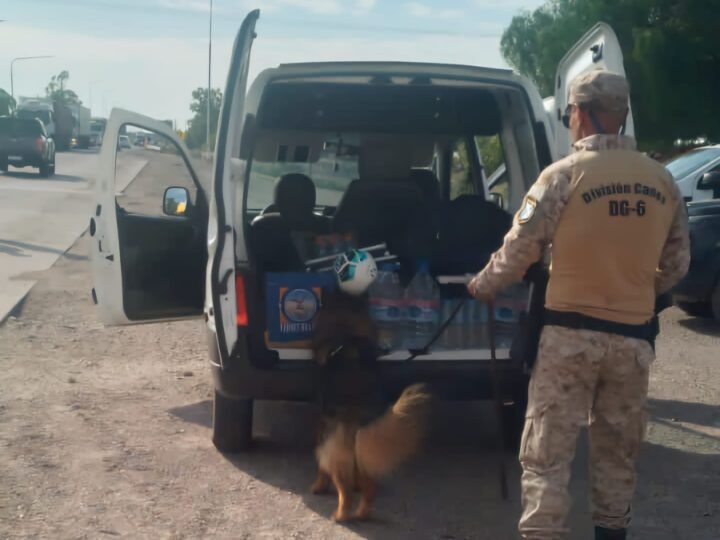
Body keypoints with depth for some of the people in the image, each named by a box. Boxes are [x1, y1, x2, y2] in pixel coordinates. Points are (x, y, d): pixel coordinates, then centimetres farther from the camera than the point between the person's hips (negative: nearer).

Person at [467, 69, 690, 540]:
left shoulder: (565, 174, -11)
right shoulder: (663, 182, 3)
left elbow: (521, 247, -6)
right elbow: (677, 265, 11)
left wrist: (483, 286, 12)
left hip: (571, 331, -4)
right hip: (634, 335, 4)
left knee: (547, 451, 2)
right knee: (618, 449, 18)